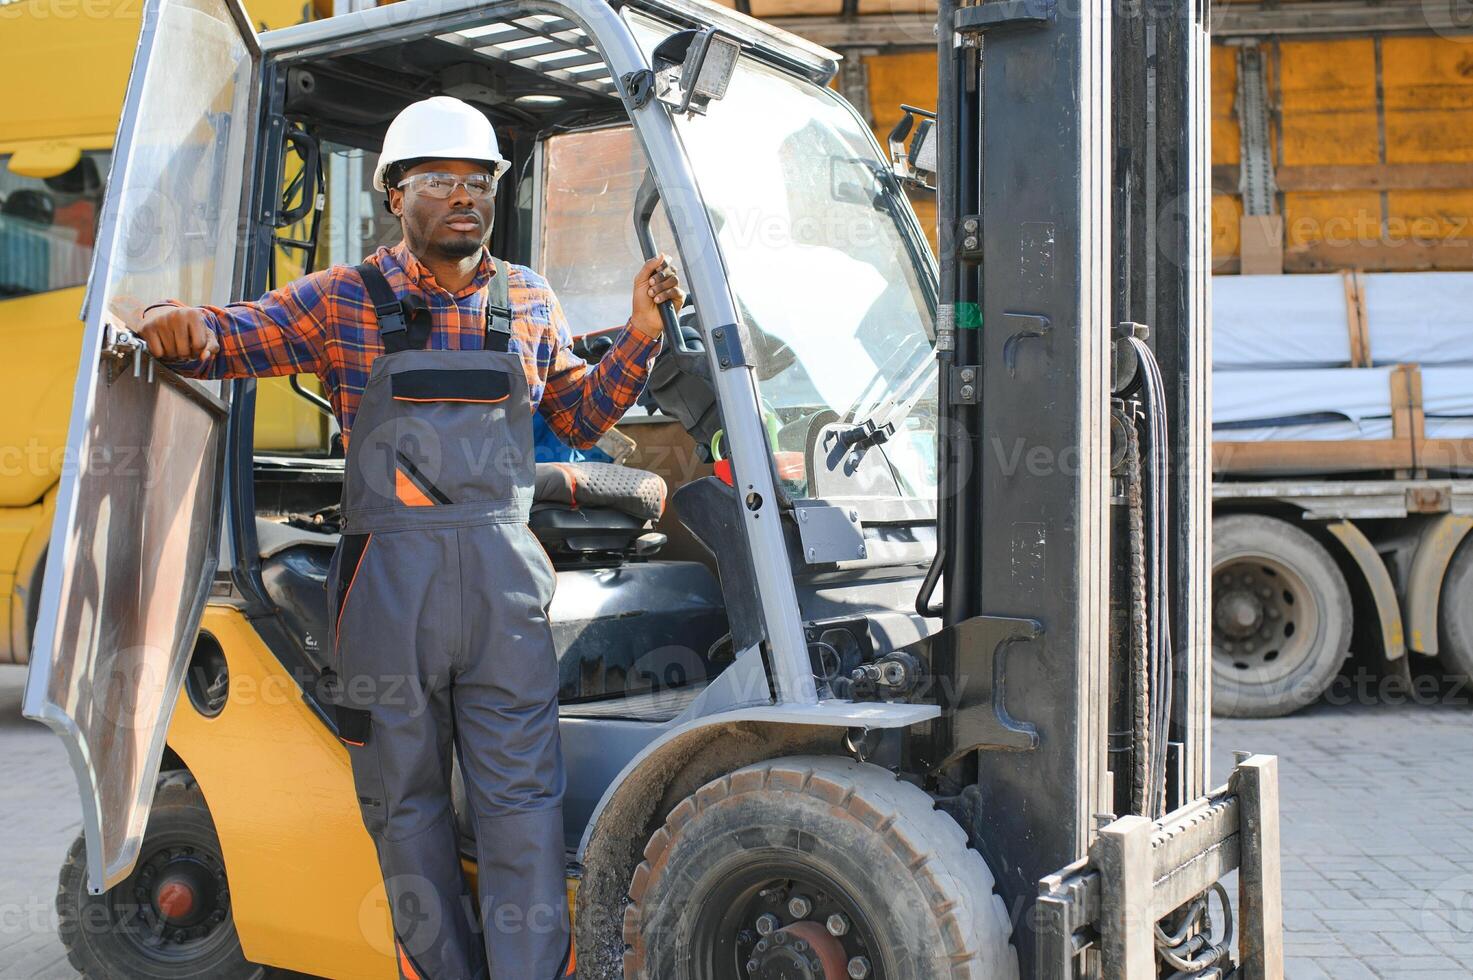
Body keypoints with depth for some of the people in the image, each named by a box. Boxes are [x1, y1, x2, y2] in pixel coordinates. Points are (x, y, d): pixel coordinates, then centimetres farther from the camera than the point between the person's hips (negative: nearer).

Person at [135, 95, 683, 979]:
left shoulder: (529, 301, 14)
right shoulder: (347, 301, 6)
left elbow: (581, 418, 20)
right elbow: (233, 339, 3)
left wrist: (640, 337, 6)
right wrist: (183, 328, -20)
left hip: (504, 574, 1)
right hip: (389, 574, -1)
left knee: (522, 792, 0)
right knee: (405, 792, 9)